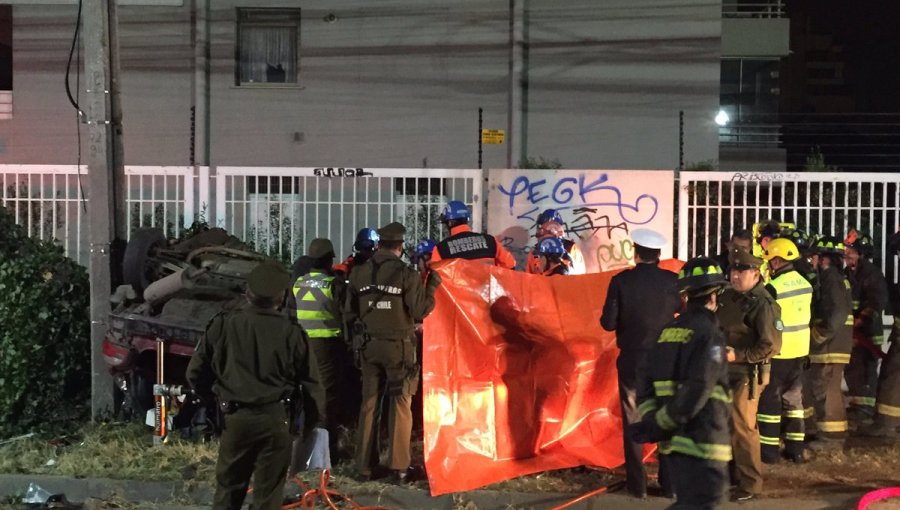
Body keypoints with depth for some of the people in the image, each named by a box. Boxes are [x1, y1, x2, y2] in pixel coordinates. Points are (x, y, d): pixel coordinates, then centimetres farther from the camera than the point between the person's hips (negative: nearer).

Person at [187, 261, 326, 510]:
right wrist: (316, 420, 12)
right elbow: (311, 383, -3)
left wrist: (214, 396, 20)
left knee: (228, 490, 16)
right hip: (274, 419, -1)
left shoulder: (223, 325, -4)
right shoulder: (291, 333, -7)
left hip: (235, 417, 1)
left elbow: (195, 372, 2)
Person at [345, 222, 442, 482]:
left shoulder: (359, 273, 0)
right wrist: (432, 285, 0)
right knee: (400, 404, 3)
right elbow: (420, 311, -12)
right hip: (399, 346, -4)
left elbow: (350, 313, 5)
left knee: (368, 403, 11)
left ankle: (365, 464, 14)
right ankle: (399, 465, 2)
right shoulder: (406, 273, -14)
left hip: (370, 345, 4)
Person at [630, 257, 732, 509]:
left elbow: (649, 384, 5)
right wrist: (658, 426, -14)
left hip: (674, 438, 8)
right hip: (701, 440, -8)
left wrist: (649, 421, -3)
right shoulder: (709, 334, -12)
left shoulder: (668, 331, 11)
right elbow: (696, 392, -20)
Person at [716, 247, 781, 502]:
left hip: (747, 374, -8)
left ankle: (750, 483, 10)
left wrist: (738, 356, -19)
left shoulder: (763, 304, -17)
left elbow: (770, 345, -20)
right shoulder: (728, 296, 7)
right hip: (724, 371, 8)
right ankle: (731, 474, 30)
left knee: (742, 427, -3)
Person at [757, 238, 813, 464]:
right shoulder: (805, 284, 4)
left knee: (769, 400, 2)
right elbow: (803, 316, 12)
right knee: (793, 399, 15)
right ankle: (795, 449, 18)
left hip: (778, 353, -7)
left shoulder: (773, 288, -18)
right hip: (799, 351, 7)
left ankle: (768, 450, 6)